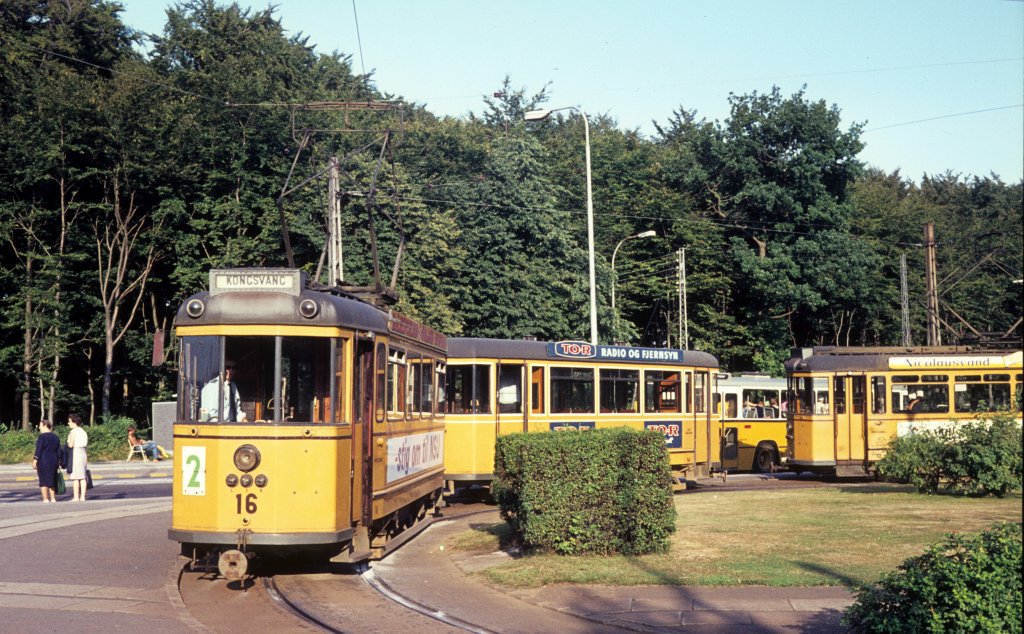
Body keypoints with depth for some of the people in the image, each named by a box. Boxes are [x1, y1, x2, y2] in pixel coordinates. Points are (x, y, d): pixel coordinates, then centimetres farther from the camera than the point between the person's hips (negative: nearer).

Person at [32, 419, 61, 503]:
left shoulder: (42, 436, -10)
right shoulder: (55, 437, 11)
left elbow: (38, 450, -14)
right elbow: (58, 451, 14)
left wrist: (35, 461, -11)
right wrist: (58, 462, 19)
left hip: (43, 461, -6)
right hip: (53, 461, 6)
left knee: (43, 480, -3)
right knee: (52, 480, 12)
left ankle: (45, 499, -6)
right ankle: (53, 498, 12)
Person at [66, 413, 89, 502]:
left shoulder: (73, 431, -9)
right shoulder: (83, 431, 13)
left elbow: (71, 445, -16)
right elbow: (86, 444, 11)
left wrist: (67, 444, 5)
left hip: (75, 453, -7)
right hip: (83, 453, 7)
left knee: (75, 477, -5)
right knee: (82, 477, 6)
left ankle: (76, 497, -6)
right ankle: (82, 496, 5)